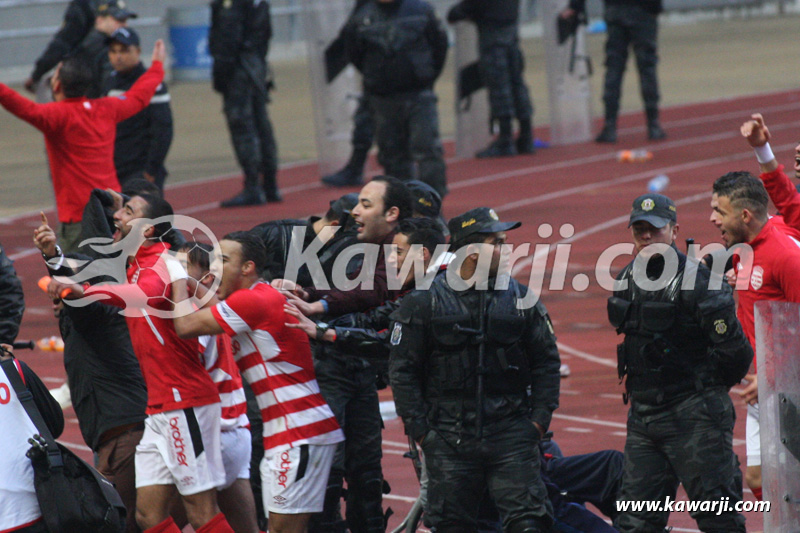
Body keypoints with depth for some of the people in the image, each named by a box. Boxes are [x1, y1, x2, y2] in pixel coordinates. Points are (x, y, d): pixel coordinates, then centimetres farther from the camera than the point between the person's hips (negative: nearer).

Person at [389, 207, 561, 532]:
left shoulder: (521, 299, 6)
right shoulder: (425, 302, -1)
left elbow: (546, 362, 11)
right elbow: (403, 370, 0)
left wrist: (539, 419, 2)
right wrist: (419, 429, -5)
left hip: (511, 433, 1)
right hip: (449, 441, -1)